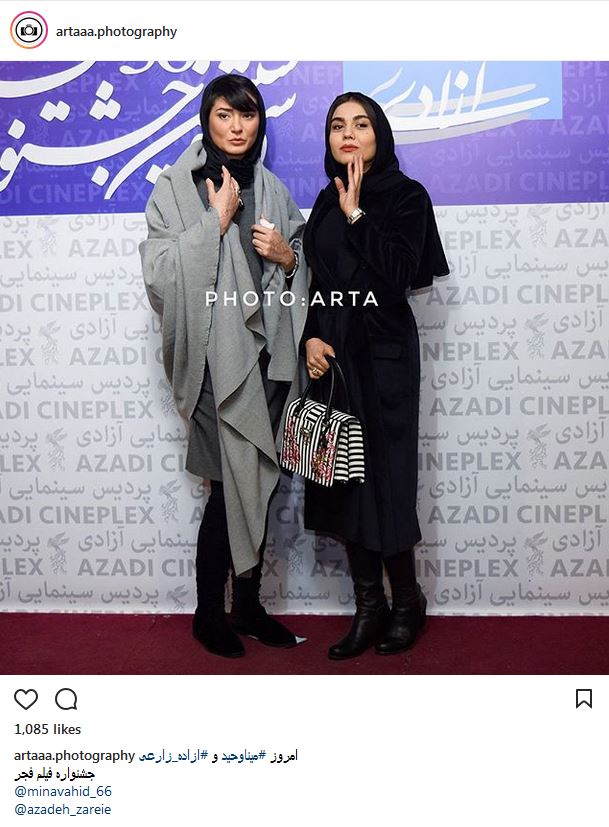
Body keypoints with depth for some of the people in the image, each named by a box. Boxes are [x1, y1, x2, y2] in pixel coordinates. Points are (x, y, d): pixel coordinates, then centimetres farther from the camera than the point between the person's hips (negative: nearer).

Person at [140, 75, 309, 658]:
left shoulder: (272, 189, 15)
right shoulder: (175, 188, 1)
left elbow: (304, 273, 20)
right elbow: (160, 275, -10)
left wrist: (288, 256, -2)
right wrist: (216, 221, -11)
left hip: (267, 353, 5)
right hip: (214, 355, -5)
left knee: (256, 484, 8)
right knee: (237, 483, -5)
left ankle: (247, 604, 23)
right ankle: (209, 612, 14)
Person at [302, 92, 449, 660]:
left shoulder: (406, 196, -1)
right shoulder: (326, 201, 14)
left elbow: (399, 274, -15)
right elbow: (312, 280, 12)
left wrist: (356, 215, -13)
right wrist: (311, 337, -4)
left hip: (382, 355, -5)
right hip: (331, 354, 5)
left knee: (381, 478, -3)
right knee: (341, 477, 5)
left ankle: (407, 599, 18)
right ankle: (369, 606, 17)